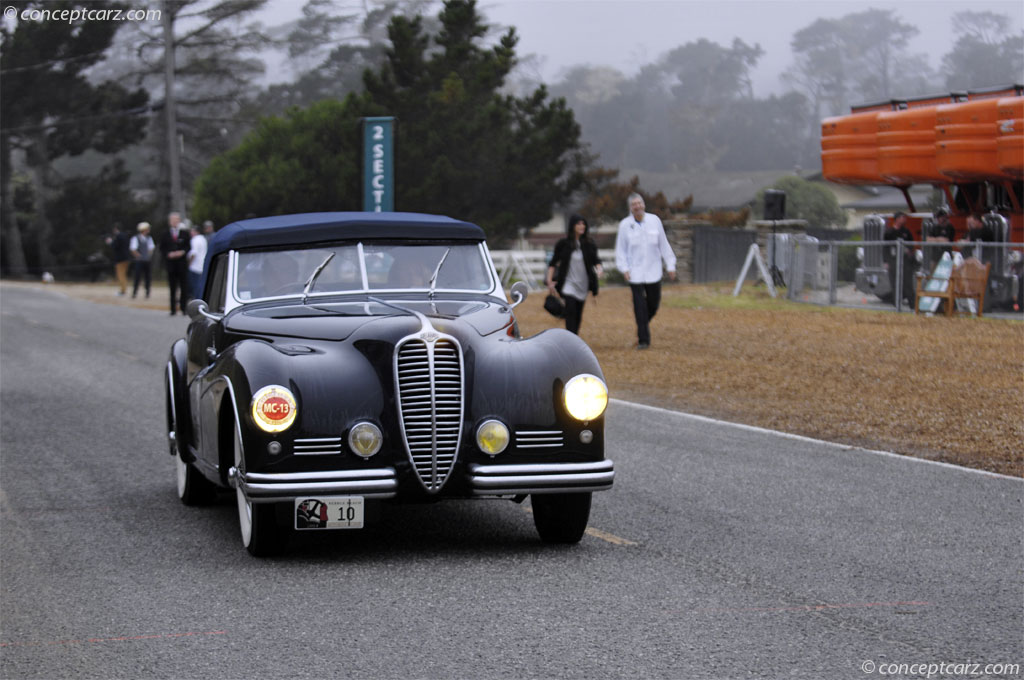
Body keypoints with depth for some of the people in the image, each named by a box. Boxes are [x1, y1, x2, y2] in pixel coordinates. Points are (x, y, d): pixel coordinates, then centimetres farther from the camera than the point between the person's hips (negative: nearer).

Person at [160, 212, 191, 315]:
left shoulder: (185, 234, 7)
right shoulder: (165, 235, 9)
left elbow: (189, 247, 5)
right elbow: (162, 248, 7)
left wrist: (183, 252, -12)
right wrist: (168, 254, -10)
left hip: (182, 263, 0)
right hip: (170, 263, 0)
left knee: (184, 287, -3)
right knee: (172, 288, 1)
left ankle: (183, 308, 4)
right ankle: (173, 309, 4)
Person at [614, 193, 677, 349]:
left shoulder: (654, 220, 1)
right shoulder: (625, 225, -2)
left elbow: (664, 245, 7)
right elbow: (621, 250, 2)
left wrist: (670, 265, 6)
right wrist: (624, 269, -9)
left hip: (653, 271, 2)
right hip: (635, 273, -2)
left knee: (653, 304, 7)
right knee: (640, 307, -5)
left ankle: (644, 323, 37)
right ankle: (643, 339, 0)